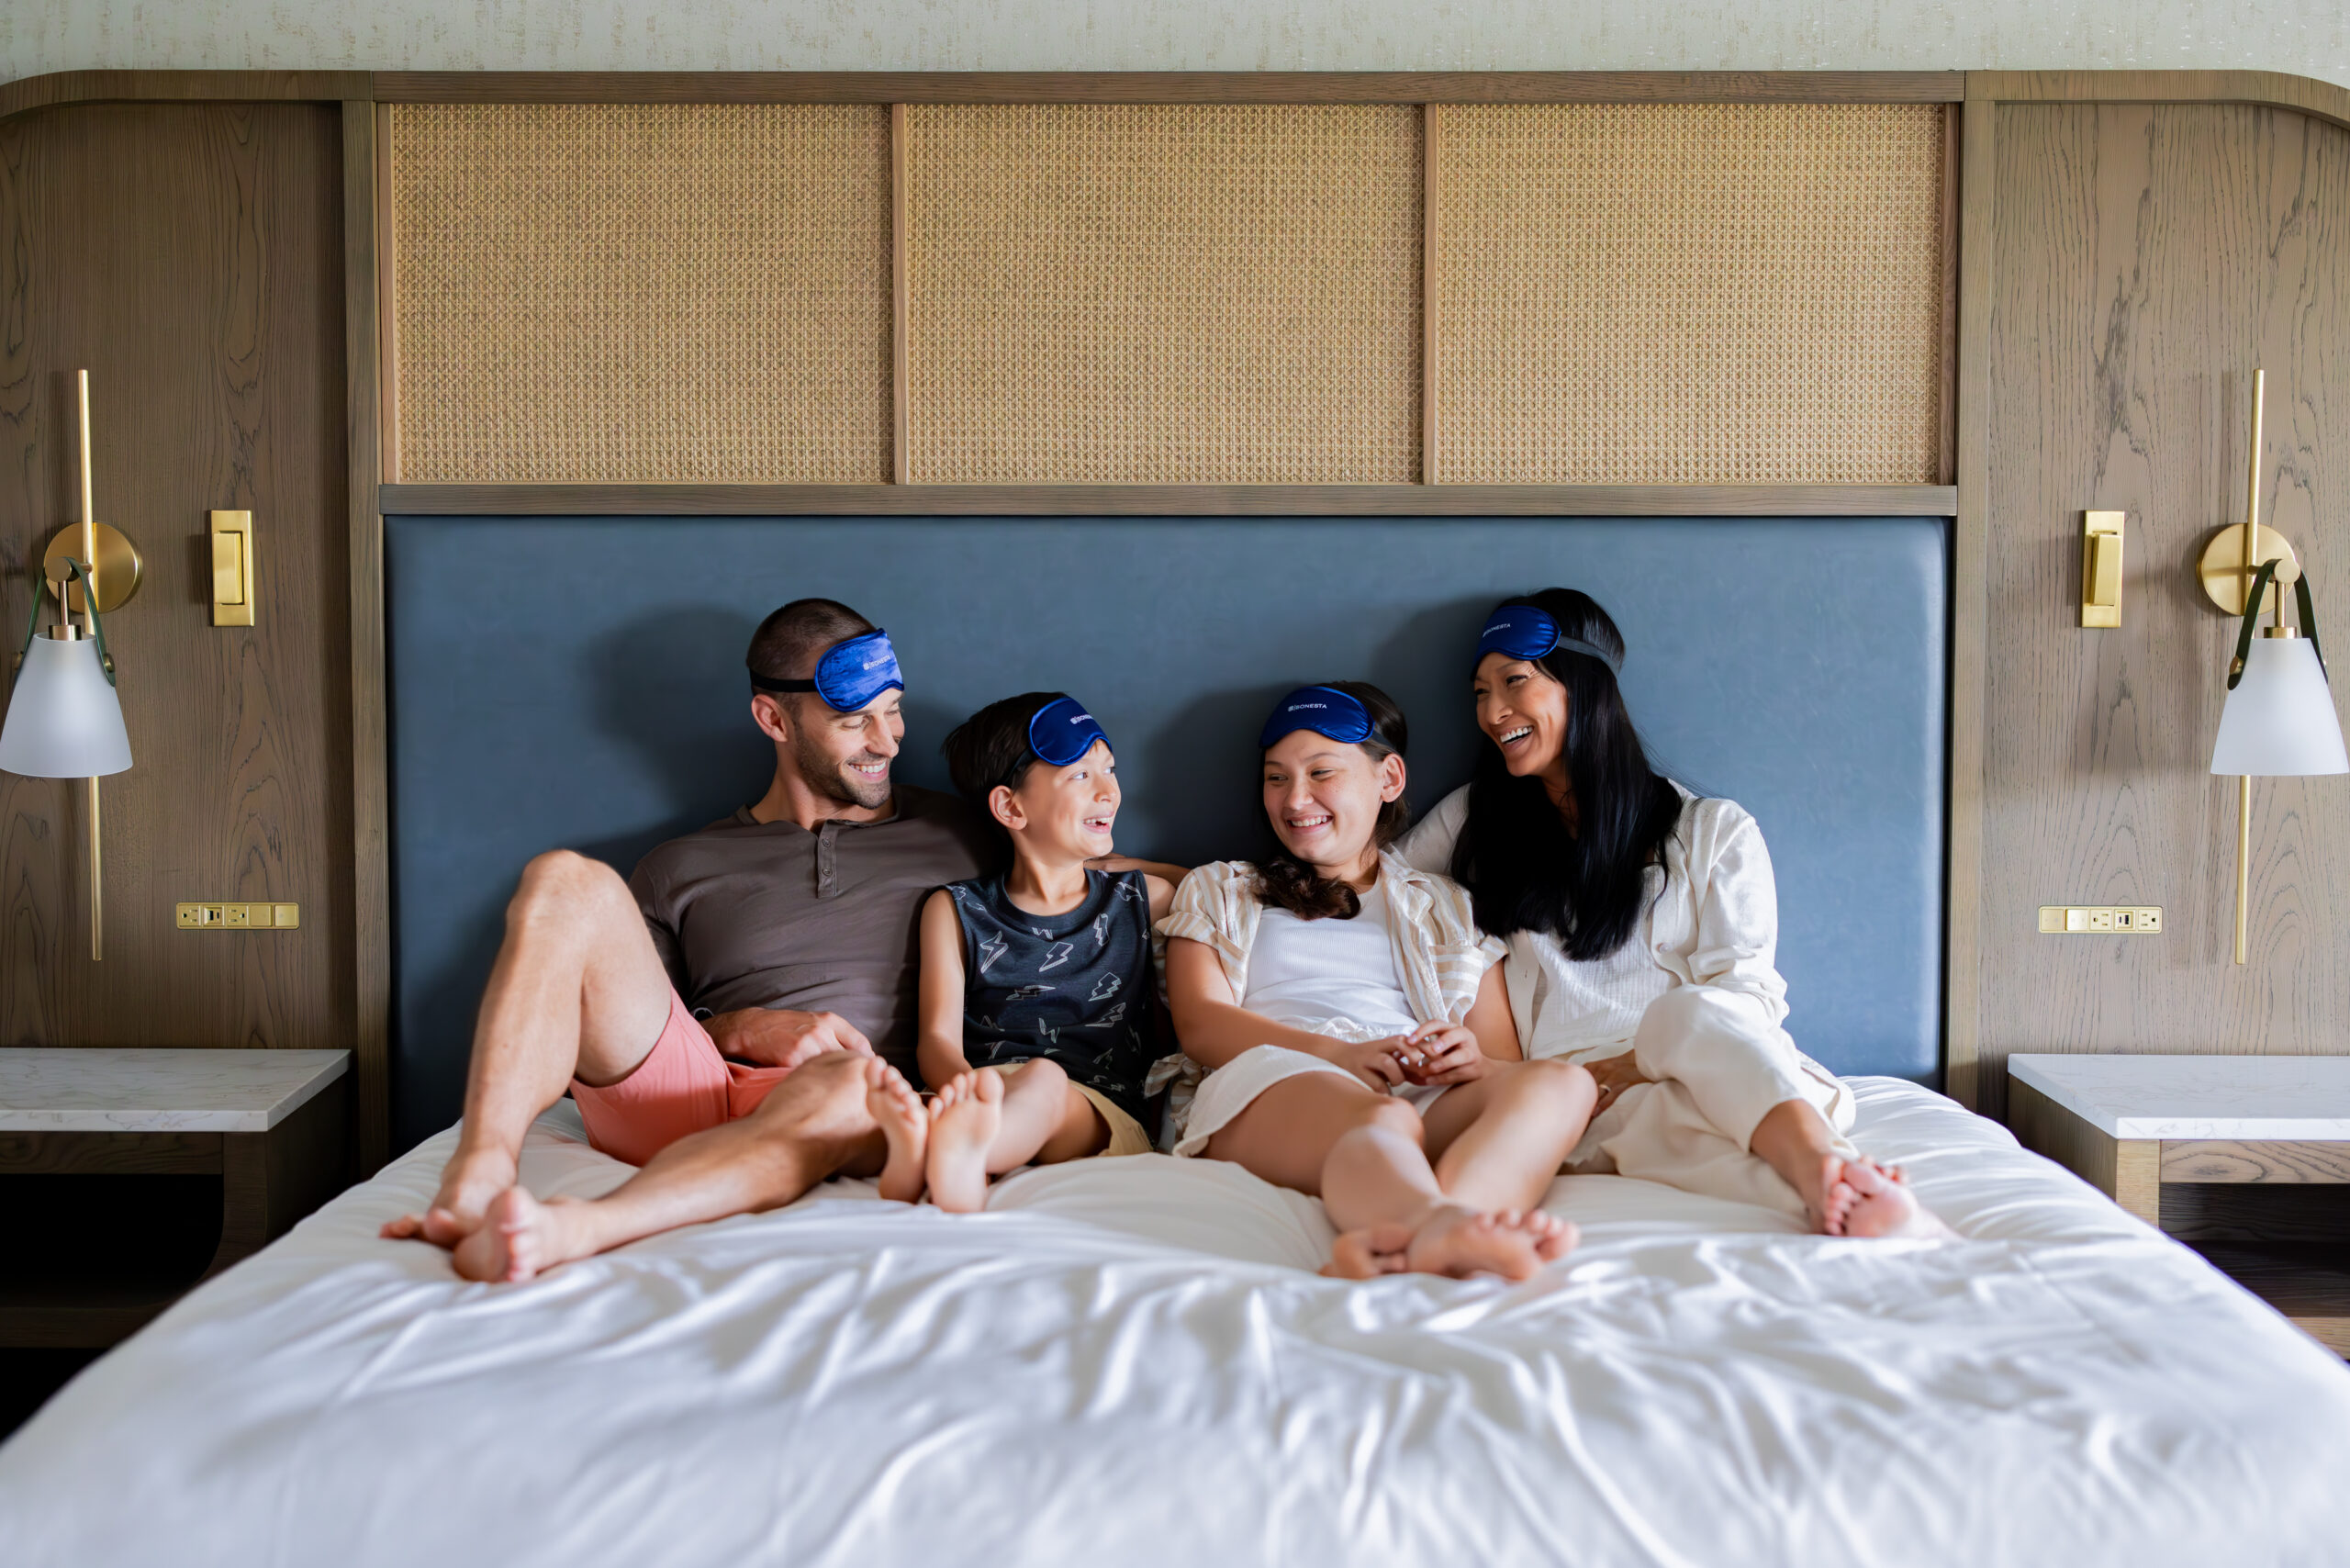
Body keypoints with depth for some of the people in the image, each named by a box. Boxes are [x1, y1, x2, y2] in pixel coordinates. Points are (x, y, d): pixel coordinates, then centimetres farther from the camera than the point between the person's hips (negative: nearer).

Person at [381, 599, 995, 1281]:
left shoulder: (949, 837, 20)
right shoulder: (683, 869, 20)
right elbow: (621, 1028, 16)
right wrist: (747, 1030, -2)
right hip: (685, 1089, 2)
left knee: (851, 1082, -40)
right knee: (568, 882, -19)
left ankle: (570, 1229, -54)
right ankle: (476, 1181, -36)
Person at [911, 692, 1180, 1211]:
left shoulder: (1145, 901, 25)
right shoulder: (955, 911, 17)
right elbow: (939, 1038, 4)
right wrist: (962, 1084, -20)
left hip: (1110, 1122, -1)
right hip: (996, 1097, 1)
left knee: (1045, 1081, -37)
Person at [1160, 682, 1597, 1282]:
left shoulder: (1446, 906, 31)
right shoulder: (1217, 891, 28)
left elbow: (1504, 1061, 20)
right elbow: (1200, 1024, 8)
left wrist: (1472, 1061, -8)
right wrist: (1340, 1054, -11)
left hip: (1427, 1100, 2)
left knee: (1563, 1082, -31)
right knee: (1383, 1122, -38)